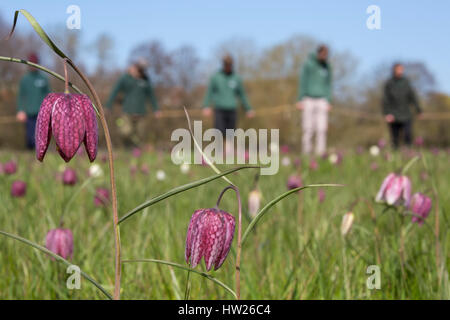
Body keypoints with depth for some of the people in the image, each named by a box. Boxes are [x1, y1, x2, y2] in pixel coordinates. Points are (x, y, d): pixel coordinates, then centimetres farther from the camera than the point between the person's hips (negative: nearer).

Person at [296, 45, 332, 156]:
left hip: (321, 100, 3)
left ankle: (320, 152, -3)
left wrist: (329, 101, 8)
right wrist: (300, 100, -8)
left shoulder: (327, 66, 8)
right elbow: (303, 82, -4)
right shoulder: (308, 64, -4)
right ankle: (306, 152, 6)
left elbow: (328, 84, 13)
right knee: (308, 129, -2)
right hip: (309, 99, -3)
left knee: (322, 128, -5)